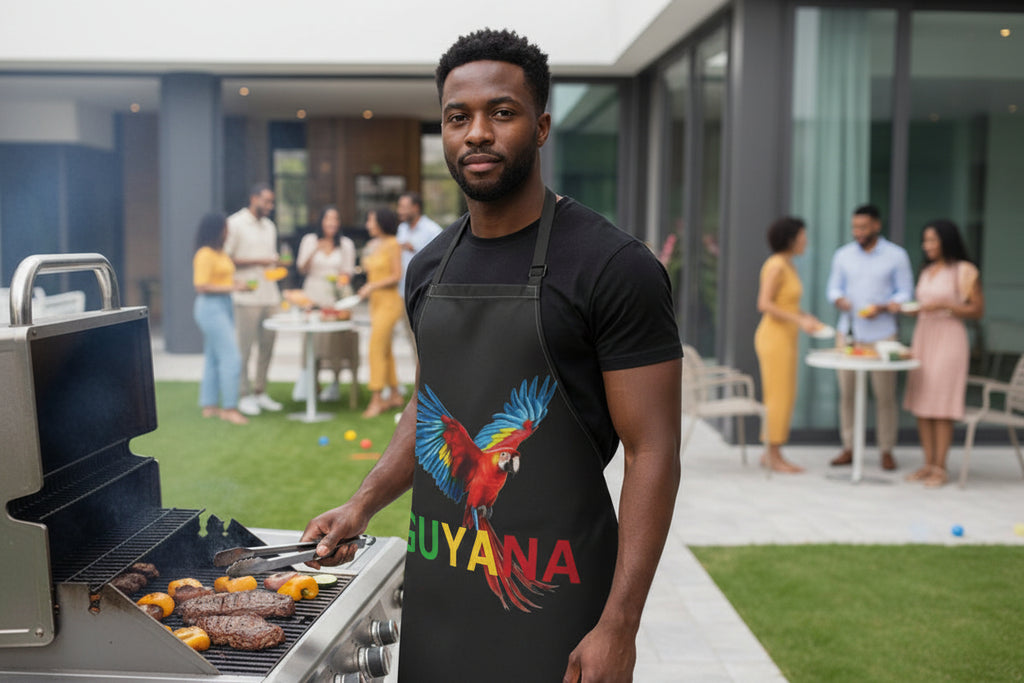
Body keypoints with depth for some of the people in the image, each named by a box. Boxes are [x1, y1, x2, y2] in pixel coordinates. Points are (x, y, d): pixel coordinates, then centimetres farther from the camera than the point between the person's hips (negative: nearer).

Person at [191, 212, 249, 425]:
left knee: (213, 357, 13)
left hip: (223, 306, 10)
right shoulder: (205, 254, -15)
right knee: (230, 358, -11)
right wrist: (230, 288, -20)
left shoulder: (219, 253, 14)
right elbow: (201, 286, -19)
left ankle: (209, 406, 20)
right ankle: (229, 408, -6)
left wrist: (236, 284, 5)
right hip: (211, 306, -10)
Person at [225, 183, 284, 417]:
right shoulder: (235, 223, -5)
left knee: (267, 346, 7)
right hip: (247, 296, -7)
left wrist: (276, 262, 6)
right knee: (245, 347, -2)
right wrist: (256, 261, -15)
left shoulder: (269, 226, 18)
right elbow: (226, 259, -9)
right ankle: (245, 395, 6)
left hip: (270, 295, 7)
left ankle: (260, 392, 17)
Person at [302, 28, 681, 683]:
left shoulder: (615, 266, -13)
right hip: (435, 585, 6)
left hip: (550, 602, -5)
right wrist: (364, 503, 6)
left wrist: (618, 627, -18)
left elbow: (652, 452, -14)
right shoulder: (431, 266, 7)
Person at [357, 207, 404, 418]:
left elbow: (397, 276, -13)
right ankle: (395, 395, 22)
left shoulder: (392, 245, -10)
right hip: (375, 302, 8)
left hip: (389, 302, -8)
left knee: (376, 349, -13)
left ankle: (376, 400, -11)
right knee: (384, 349, 12)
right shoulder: (371, 245, 11)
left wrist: (373, 286, -18)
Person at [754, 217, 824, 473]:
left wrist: (806, 317, 9)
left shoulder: (787, 265, 14)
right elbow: (764, 304, -21)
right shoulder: (776, 266, -15)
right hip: (775, 337, -10)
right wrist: (798, 320, -22)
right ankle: (773, 456, 4)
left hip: (786, 338, 10)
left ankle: (771, 454, 18)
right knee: (779, 397, -5)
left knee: (784, 397, 12)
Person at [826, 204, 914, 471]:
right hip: (848, 333, 3)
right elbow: (834, 288, 14)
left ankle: (887, 451, 10)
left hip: (881, 335, -2)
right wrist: (839, 300, -9)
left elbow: (905, 293, 2)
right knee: (846, 391, 3)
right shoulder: (843, 255, 9)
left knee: (884, 394, -1)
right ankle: (849, 448, 12)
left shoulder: (896, 255, 1)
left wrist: (882, 308, -15)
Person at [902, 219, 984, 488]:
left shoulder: (965, 271, -5)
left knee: (941, 406, -6)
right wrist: (912, 309, 1)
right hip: (922, 335, 7)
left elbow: (977, 311, -6)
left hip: (949, 337, -7)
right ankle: (928, 463, 12)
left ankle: (940, 468, 0)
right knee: (920, 404, 4)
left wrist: (945, 305, -17)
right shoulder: (926, 271, 14)